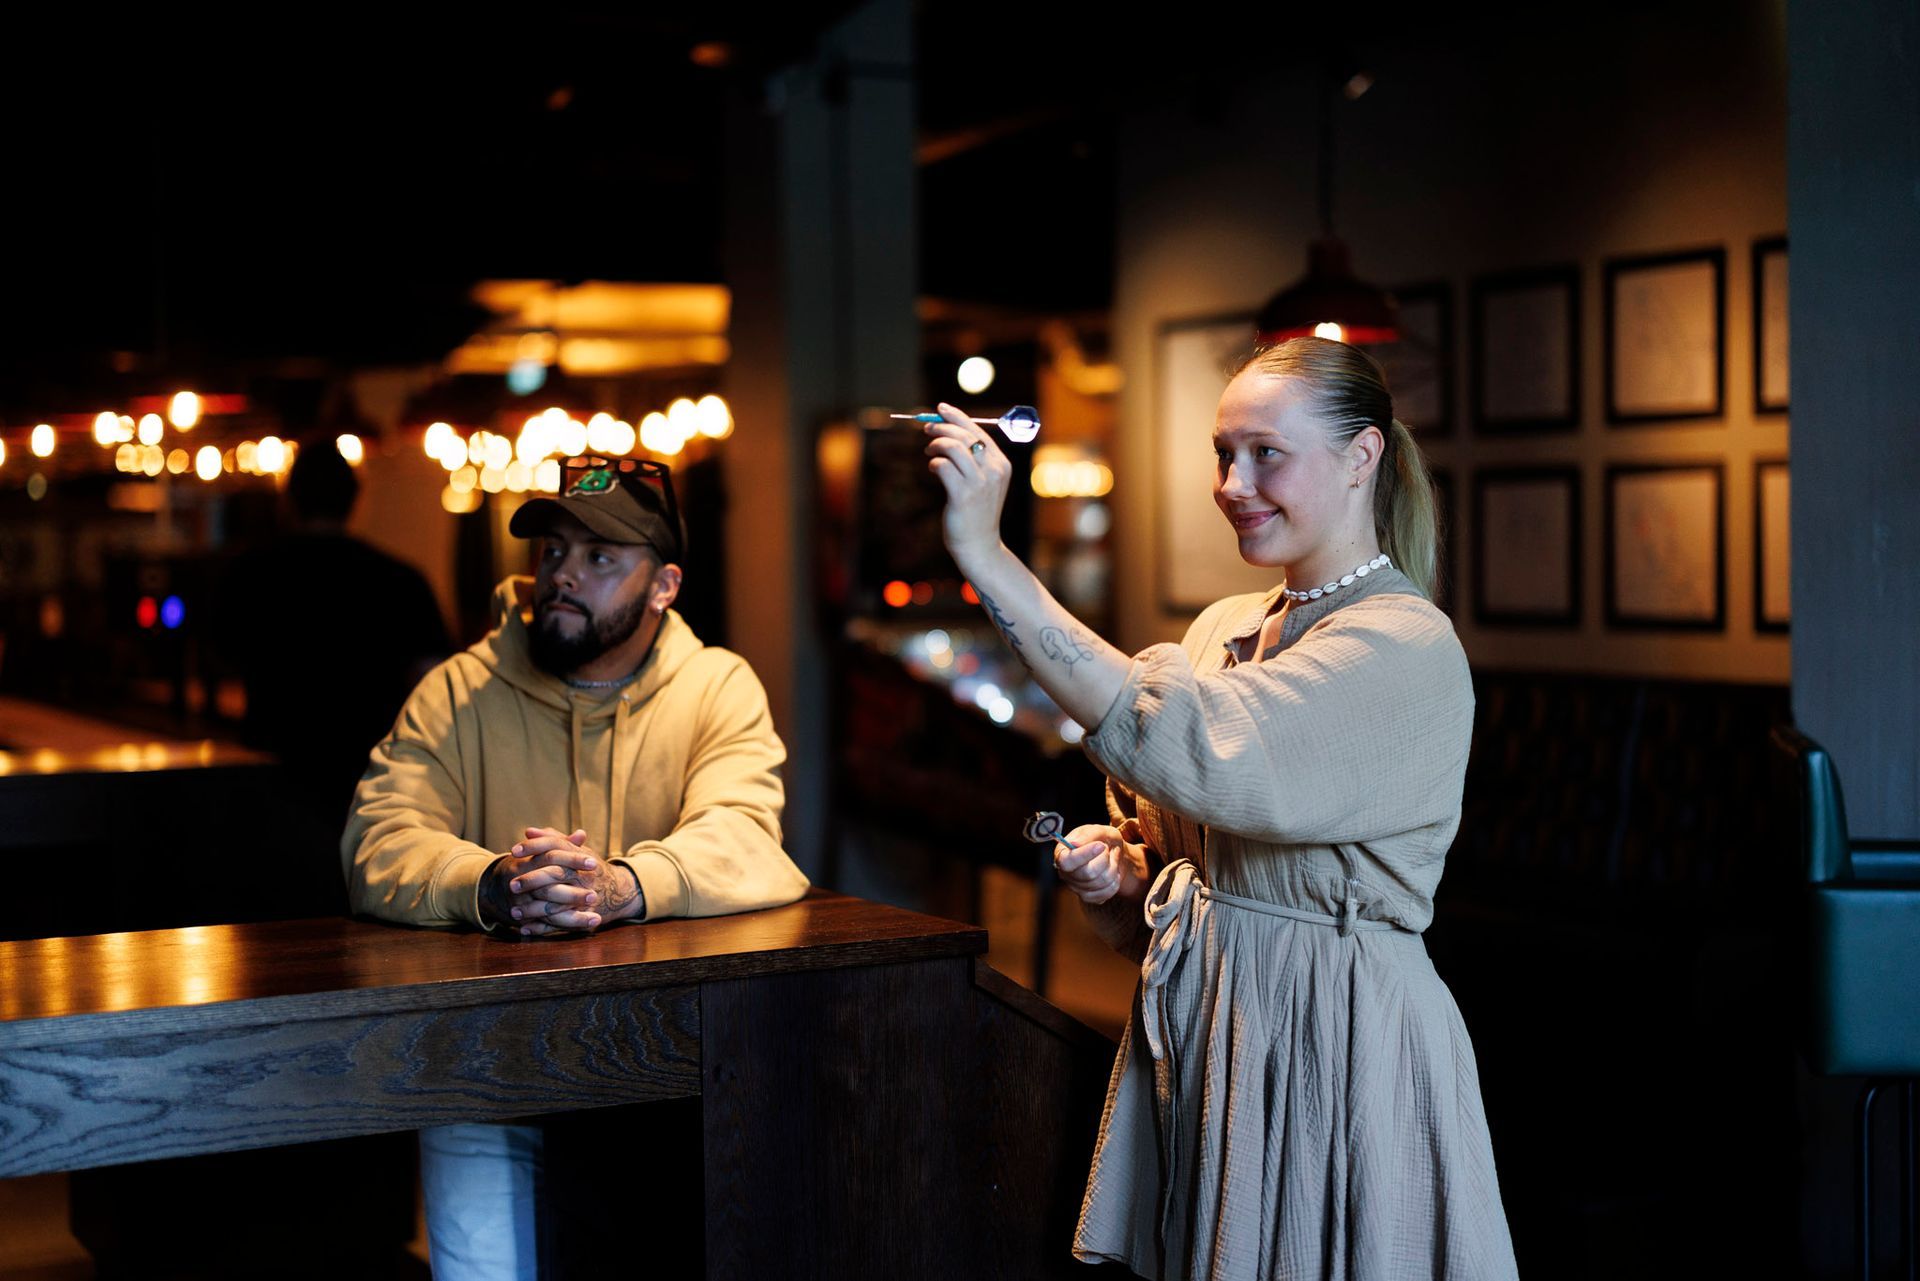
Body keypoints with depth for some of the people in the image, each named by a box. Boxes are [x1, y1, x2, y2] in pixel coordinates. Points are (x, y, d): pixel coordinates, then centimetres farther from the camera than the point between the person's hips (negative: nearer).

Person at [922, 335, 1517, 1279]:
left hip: (1331, 1036, -7)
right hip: (1193, 1022, 7)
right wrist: (1120, 867, -5)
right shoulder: (1224, 628, 8)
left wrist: (985, 556, -30)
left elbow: (1182, 743, -30)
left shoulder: (1406, 649, -17)